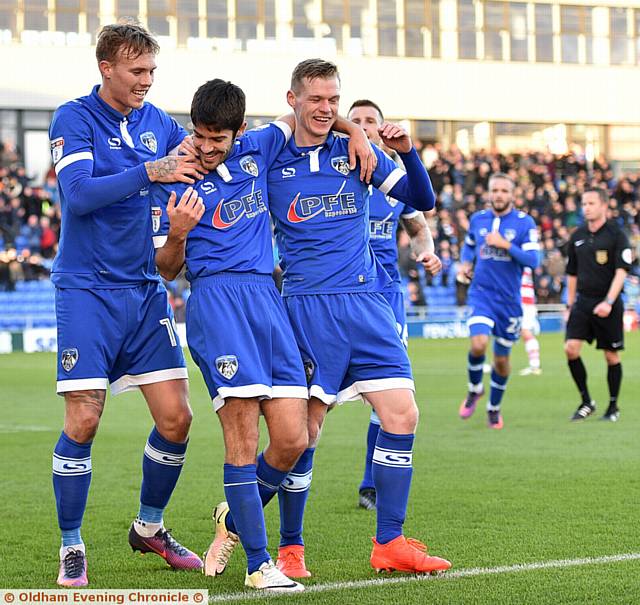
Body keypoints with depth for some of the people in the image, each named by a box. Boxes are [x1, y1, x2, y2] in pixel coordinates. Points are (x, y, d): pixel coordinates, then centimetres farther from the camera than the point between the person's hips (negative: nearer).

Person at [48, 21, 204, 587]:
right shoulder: (73, 118, -7)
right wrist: (150, 170, -28)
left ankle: (149, 527, 22)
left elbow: (200, 165, 19)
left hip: (145, 290, 5)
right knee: (83, 422, -8)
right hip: (87, 291, -5)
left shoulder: (157, 122, 9)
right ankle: (72, 548, 8)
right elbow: (80, 193, -20)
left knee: (175, 417, 0)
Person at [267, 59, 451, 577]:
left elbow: (423, 200, 9)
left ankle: (390, 543, 5)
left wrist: (407, 152, -6)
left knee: (401, 415, -5)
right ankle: (290, 547, 12)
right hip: (307, 306, -3)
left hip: (366, 302, 3)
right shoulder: (269, 161, 4)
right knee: (303, 431, -5)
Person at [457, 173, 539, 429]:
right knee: (478, 344, -23)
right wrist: (465, 262, 4)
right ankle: (475, 388, 6)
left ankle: (494, 407, 32)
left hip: (509, 299, 0)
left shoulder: (525, 222, -5)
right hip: (481, 293, 0)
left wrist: (506, 245, -22)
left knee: (501, 360, 9)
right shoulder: (477, 219, 5)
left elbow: (532, 260, -11)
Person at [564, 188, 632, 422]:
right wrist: (570, 305, 16)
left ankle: (613, 406, 18)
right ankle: (586, 401, 2)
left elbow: (621, 272, -12)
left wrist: (608, 302, -22)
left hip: (609, 305, -4)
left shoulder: (616, 235, -6)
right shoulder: (577, 236, 10)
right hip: (583, 302, 4)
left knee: (611, 356, 2)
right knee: (571, 348, -12)